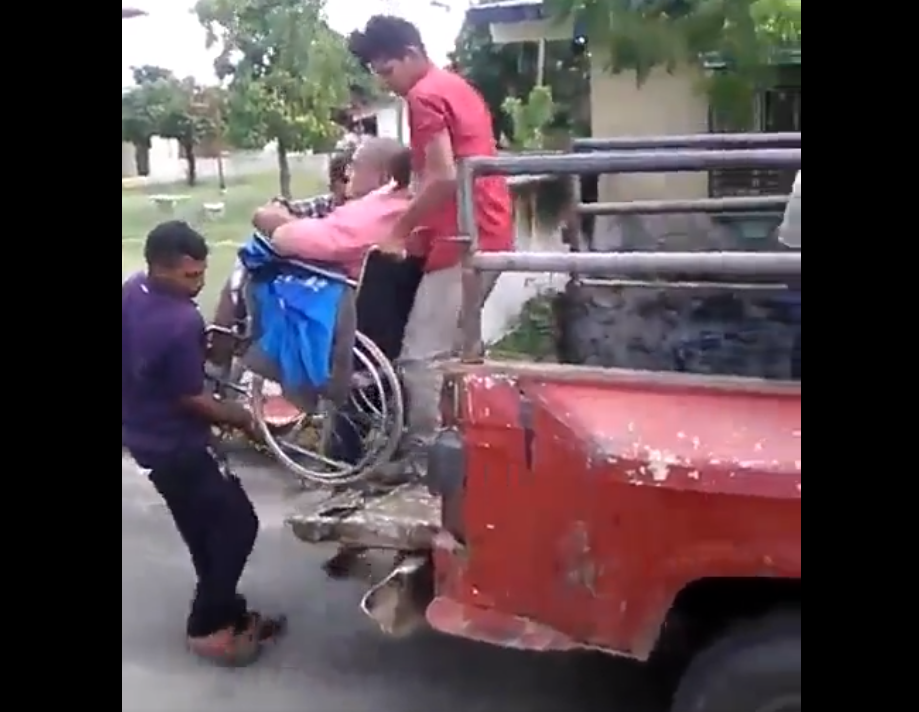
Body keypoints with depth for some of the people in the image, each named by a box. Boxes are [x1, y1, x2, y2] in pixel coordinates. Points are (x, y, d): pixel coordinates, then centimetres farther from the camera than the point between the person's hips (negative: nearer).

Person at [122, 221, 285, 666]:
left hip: (142, 432, 9)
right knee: (237, 523, 2)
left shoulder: (131, 292, -3)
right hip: (173, 443, -9)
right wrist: (240, 418, -7)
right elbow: (191, 399, -21)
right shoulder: (181, 322, -30)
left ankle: (227, 613, 31)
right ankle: (207, 627, 11)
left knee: (204, 527, 19)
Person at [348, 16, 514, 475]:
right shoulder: (457, 87, 20)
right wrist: (420, 226, 16)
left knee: (421, 356, -3)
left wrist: (401, 231, -9)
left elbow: (443, 179, -20)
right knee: (452, 349, 17)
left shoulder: (424, 96, -10)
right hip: (489, 235, 10)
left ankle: (428, 452, 5)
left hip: (462, 241, -10)